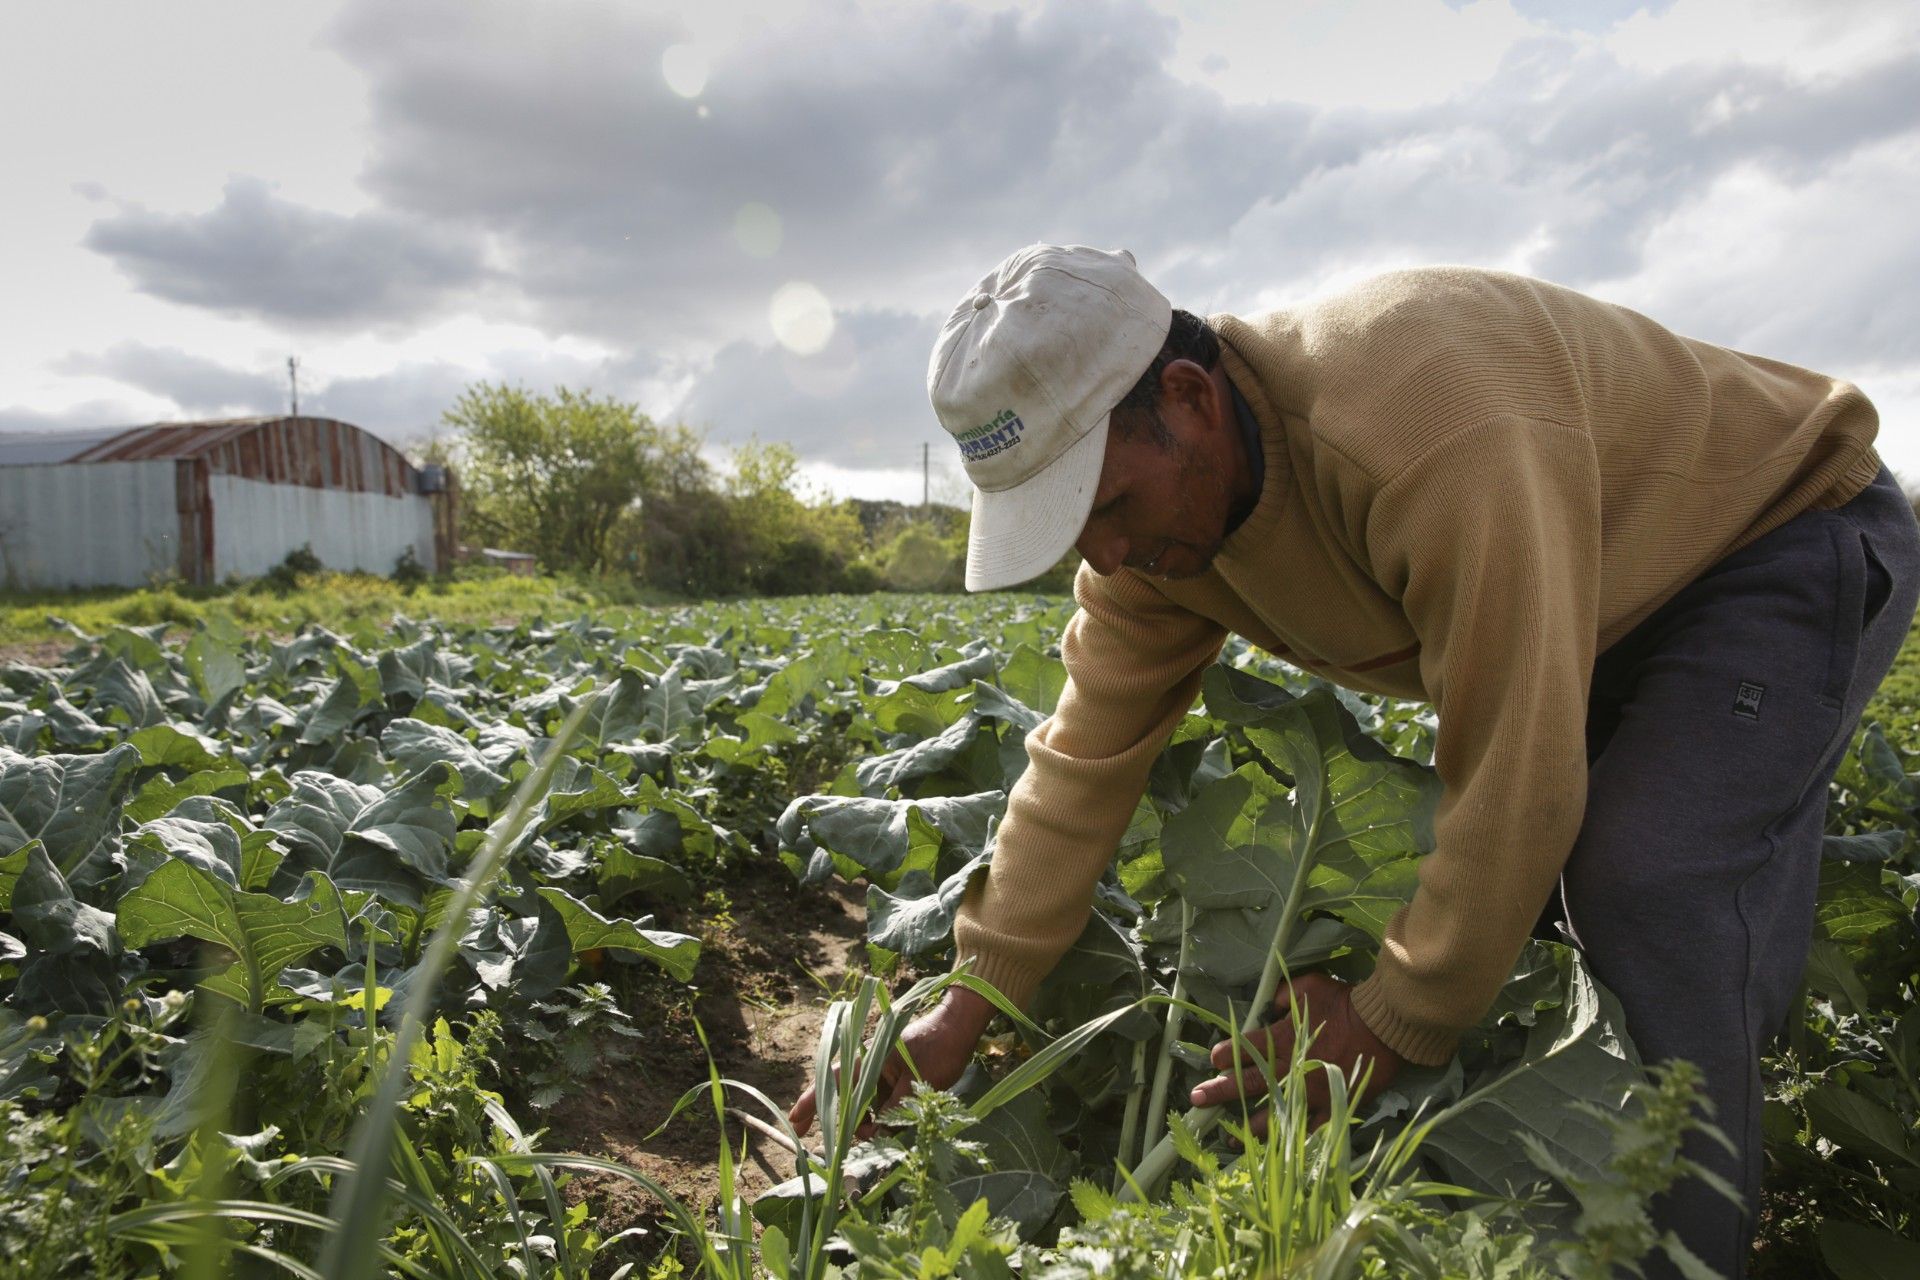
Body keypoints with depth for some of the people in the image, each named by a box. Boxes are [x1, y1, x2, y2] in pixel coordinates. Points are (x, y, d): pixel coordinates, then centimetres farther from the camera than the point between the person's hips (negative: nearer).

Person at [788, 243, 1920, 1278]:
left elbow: (1516, 788, -36)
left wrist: (1386, 1035, -24)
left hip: (1789, 534, -7)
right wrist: (966, 1010, -11)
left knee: (1645, 881, -24)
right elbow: (1090, 754, -10)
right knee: (1509, 891, 1)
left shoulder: (1424, 433, -42)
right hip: (1608, 598, 7)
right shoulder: (1155, 492, -14)